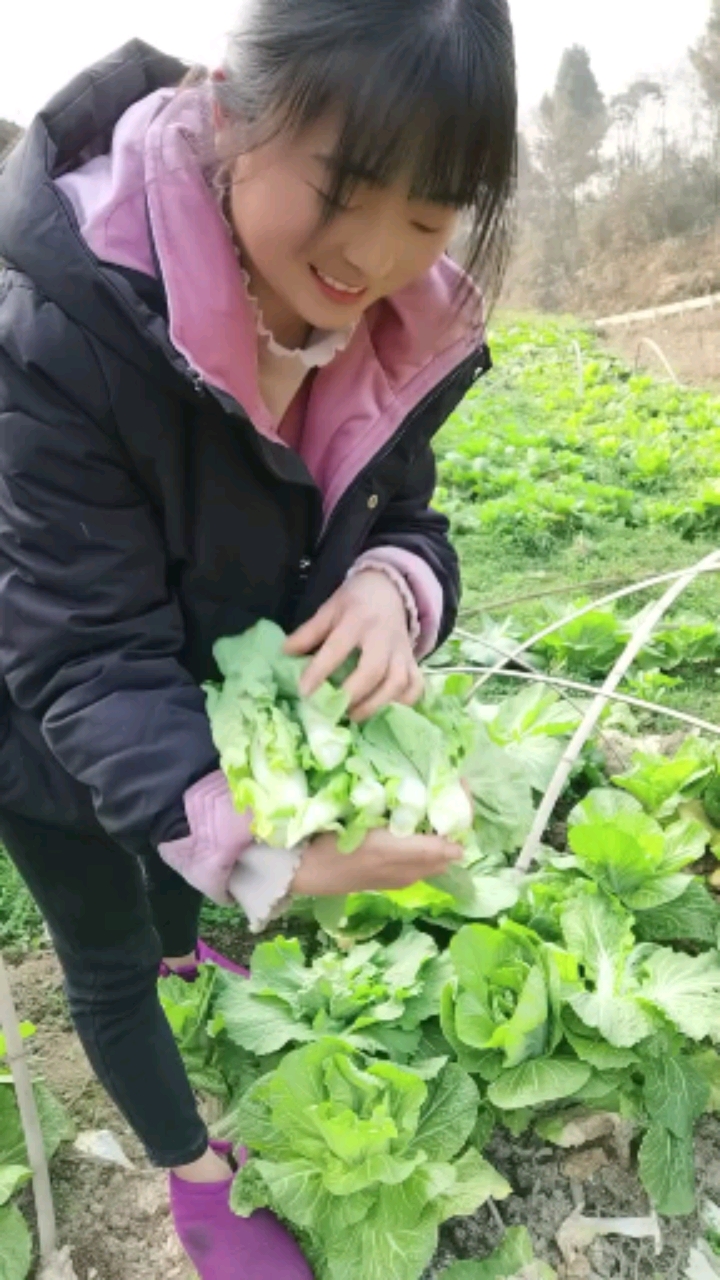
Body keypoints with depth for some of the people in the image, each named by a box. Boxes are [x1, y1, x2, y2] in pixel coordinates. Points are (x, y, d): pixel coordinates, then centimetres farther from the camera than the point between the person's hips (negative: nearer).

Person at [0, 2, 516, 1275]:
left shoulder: (404, 333, -19)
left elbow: (402, 515, -8)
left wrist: (393, 586, -33)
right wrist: (249, 839, -53)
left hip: (228, 695, 5)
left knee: (183, 875, 32)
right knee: (107, 955, 16)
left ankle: (176, 949, 71)